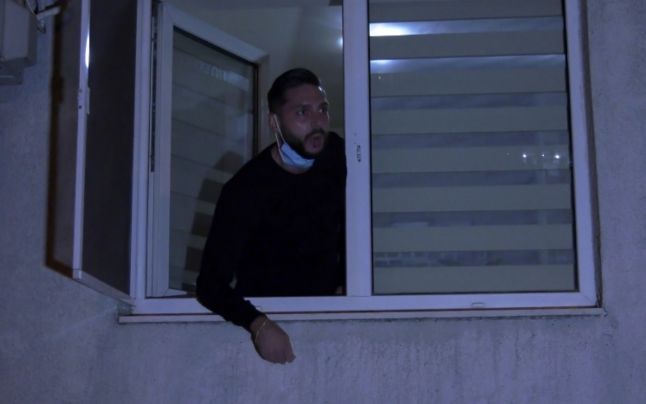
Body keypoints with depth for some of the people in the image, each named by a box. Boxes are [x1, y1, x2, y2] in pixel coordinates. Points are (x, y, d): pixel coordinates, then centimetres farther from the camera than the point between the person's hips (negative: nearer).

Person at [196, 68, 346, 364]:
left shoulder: (334, 154, -4)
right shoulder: (245, 190, -22)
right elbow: (211, 284, -26)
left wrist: (342, 283, 5)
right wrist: (258, 325, -42)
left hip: (324, 308, 4)